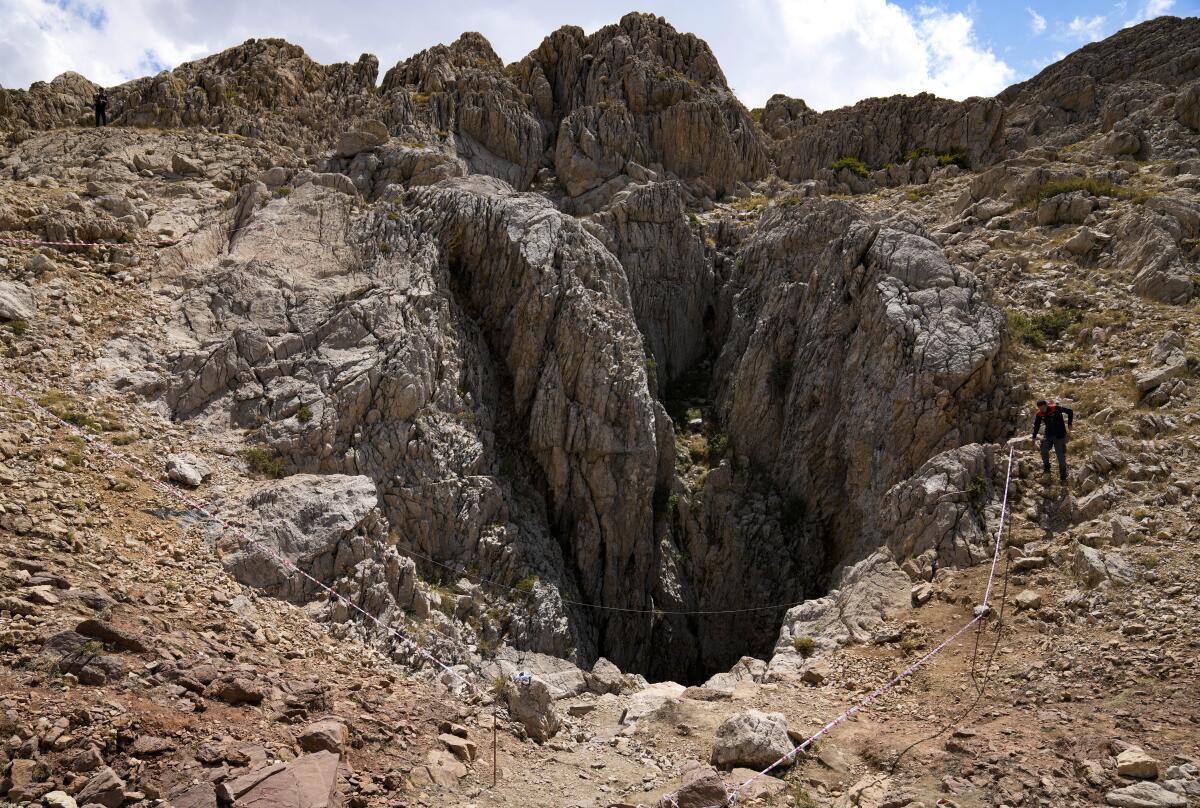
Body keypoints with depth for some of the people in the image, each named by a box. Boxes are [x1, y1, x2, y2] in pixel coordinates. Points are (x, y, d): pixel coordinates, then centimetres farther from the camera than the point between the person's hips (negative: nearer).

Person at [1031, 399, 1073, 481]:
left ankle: (1063, 476, 10)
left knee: (1061, 455, 0)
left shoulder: (1056, 408, -18)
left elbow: (1070, 411, -9)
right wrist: (1034, 437, 4)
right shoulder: (1039, 414, -6)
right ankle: (1046, 467, 6)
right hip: (1048, 434, 3)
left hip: (1059, 435, -3)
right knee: (1044, 450, -18)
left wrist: (1069, 425, -9)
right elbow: (1036, 426, 7)